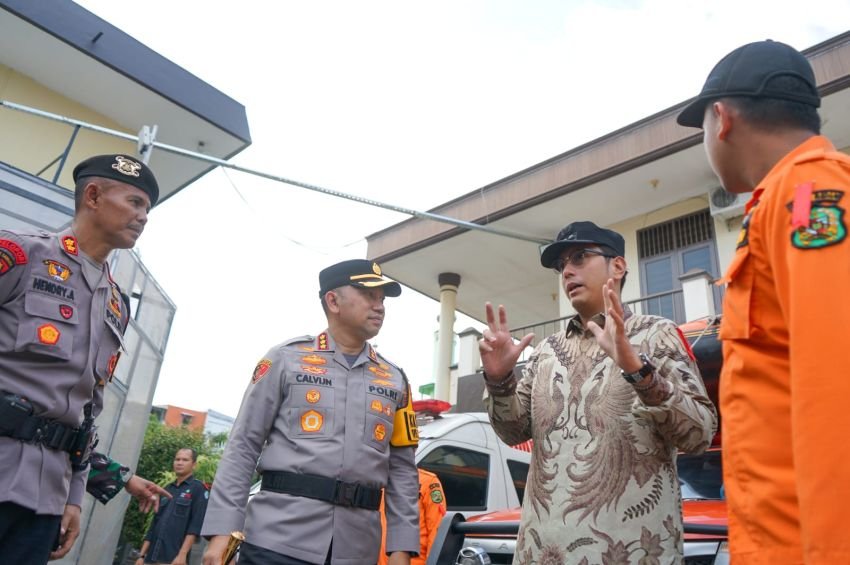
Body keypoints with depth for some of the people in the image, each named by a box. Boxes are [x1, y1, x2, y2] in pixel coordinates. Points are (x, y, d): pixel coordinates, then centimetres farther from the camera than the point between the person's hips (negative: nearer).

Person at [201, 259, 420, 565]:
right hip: (278, 540, -3)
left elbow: (403, 470, 10)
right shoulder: (287, 358, 3)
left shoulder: (395, 380, 11)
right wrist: (222, 529, -7)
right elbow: (243, 446, 0)